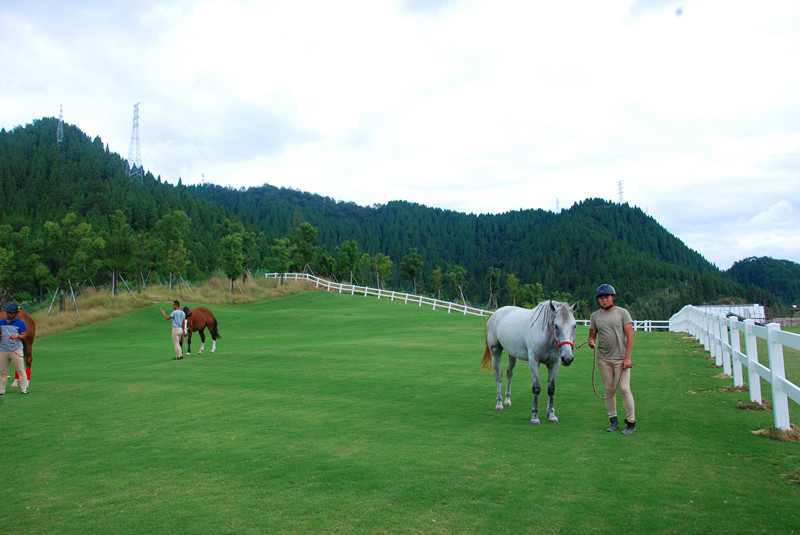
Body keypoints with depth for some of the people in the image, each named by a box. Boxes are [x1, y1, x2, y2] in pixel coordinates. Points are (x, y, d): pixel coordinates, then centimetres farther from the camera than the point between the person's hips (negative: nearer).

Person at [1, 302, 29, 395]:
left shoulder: (20, 323, 0)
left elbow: (23, 336, -3)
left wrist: (16, 336, -22)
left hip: (16, 350, -4)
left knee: (21, 370, -3)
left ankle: (24, 388, 1)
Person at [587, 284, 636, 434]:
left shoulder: (622, 312, -1)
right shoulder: (594, 316, 9)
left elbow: (630, 335, -5)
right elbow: (592, 335, 14)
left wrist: (627, 358, -12)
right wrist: (591, 342, -12)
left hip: (620, 358, -4)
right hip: (603, 359, 4)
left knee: (624, 389, -7)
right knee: (609, 390, 7)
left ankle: (631, 423, 1)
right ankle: (613, 421, 16)